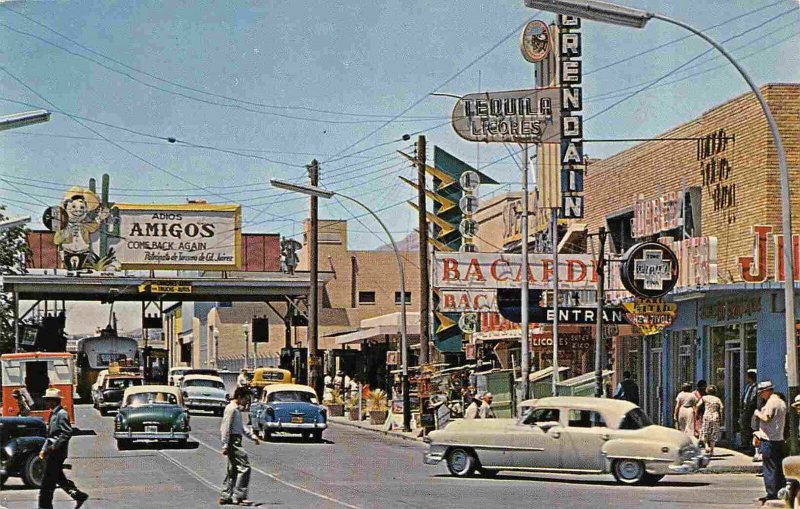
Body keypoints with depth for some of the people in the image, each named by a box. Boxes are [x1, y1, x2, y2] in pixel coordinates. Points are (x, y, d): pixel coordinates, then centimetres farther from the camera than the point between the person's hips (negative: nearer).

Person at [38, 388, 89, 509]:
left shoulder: (61, 414, -14)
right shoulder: (53, 414, 16)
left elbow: (67, 432, -22)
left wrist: (55, 445, -22)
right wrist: (44, 449, 19)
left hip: (57, 452, -10)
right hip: (52, 452, 10)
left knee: (48, 481, -6)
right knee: (59, 477, 14)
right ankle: (79, 496, 19)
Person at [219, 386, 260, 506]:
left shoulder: (237, 409, 18)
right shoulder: (231, 409, -13)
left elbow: (241, 426, 27)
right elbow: (225, 428, -17)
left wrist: (252, 435, 17)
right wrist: (225, 446, -19)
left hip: (236, 441, 11)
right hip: (233, 441, -11)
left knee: (233, 469, 13)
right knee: (244, 467, -12)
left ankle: (225, 496, 16)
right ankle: (238, 496, -13)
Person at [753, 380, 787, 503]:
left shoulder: (771, 402, -14)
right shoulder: (782, 402, 16)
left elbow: (766, 418, -23)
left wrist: (758, 413, -5)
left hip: (768, 440, -9)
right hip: (780, 439, 9)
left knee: (769, 468, -4)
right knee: (780, 468, 13)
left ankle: (772, 494, -4)